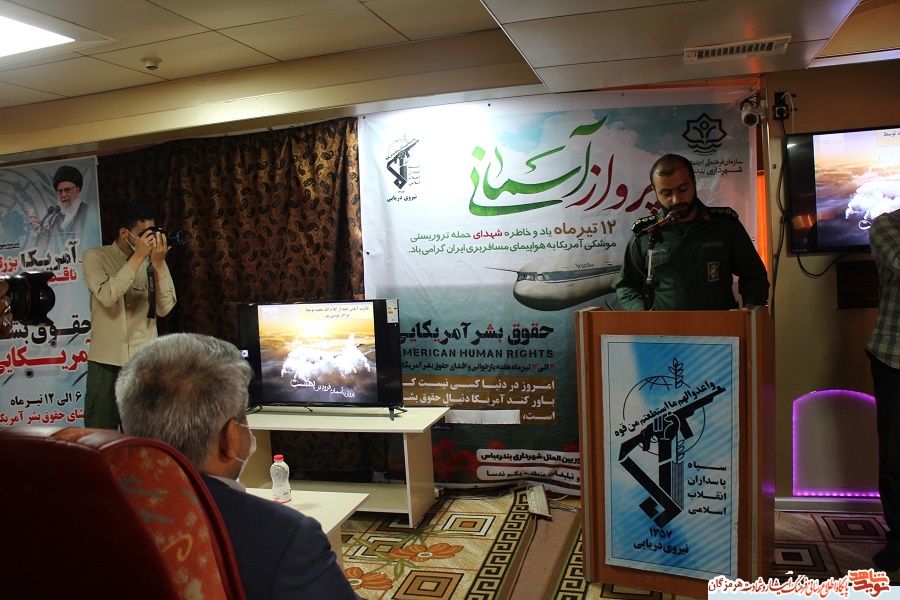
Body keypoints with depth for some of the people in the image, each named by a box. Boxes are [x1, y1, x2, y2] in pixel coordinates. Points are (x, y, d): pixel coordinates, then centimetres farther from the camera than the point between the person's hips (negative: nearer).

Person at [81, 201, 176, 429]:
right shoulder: (95, 257, 0)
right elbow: (107, 296, -18)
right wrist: (137, 257, -17)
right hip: (106, 361, -1)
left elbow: (164, 308, -4)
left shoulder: (153, 260, 5)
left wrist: (158, 264, -13)